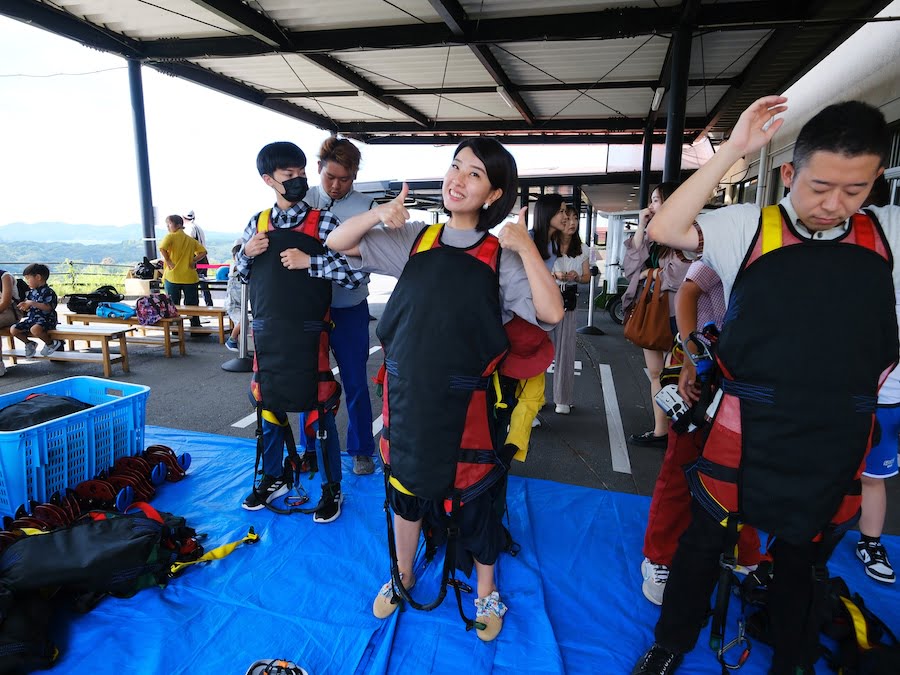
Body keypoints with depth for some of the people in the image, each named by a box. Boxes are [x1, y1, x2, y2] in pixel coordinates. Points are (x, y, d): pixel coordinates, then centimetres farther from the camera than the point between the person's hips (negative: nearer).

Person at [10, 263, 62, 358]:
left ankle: (51, 343, -10)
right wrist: (24, 306, 1)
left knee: (35, 329, -37)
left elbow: (48, 307, -24)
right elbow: (28, 307, 24)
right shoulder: (30, 292, 14)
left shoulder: (48, 292, -12)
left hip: (45, 319, -9)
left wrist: (32, 303, -26)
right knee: (13, 329, -3)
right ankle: (29, 343, 20)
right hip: (31, 318, 9)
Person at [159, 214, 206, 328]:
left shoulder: (170, 237, -3)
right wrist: (193, 261, 3)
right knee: (192, 304, 8)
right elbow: (203, 252, 6)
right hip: (189, 277, 3)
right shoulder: (191, 240, 11)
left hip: (173, 277, -3)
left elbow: (162, 248, -21)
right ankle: (195, 327, 9)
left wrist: (167, 261, -9)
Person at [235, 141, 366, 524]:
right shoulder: (257, 224, 9)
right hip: (267, 334, 4)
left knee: (317, 412, 3)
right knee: (268, 407, 16)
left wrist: (310, 261, -18)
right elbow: (242, 275, 19)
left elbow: (356, 272, -10)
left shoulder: (323, 223, -4)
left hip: (308, 334, -4)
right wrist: (247, 252, -2)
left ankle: (331, 488, 22)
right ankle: (273, 478, 37)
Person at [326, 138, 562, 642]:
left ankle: (486, 592, 39)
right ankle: (403, 575, 46)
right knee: (405, 483, 19)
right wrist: (378, 214, -10)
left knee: (475, 494, 11)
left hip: (466, 399, -2)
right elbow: (338, 243, 7)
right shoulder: (414, 240, 4)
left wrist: (527, 247, -20)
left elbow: (551, 312, -14)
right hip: (407, 390, 3)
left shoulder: (500, 256, -4)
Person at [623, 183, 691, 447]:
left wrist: (652, 273, -5)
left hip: (673, 313, -8)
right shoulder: (652, 235, 14)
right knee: (655, 373, 11)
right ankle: (660, 431, 21)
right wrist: (641, 226, 1)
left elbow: (687, 274, -20)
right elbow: (631, 266, 4)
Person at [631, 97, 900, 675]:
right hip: (748, 432, -2)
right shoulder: (750, 227, -7)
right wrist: (733, 150, -18)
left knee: (804, 560, 24)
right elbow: (666, 230, -17)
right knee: (704, 542, 15)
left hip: (838, 439, 3)